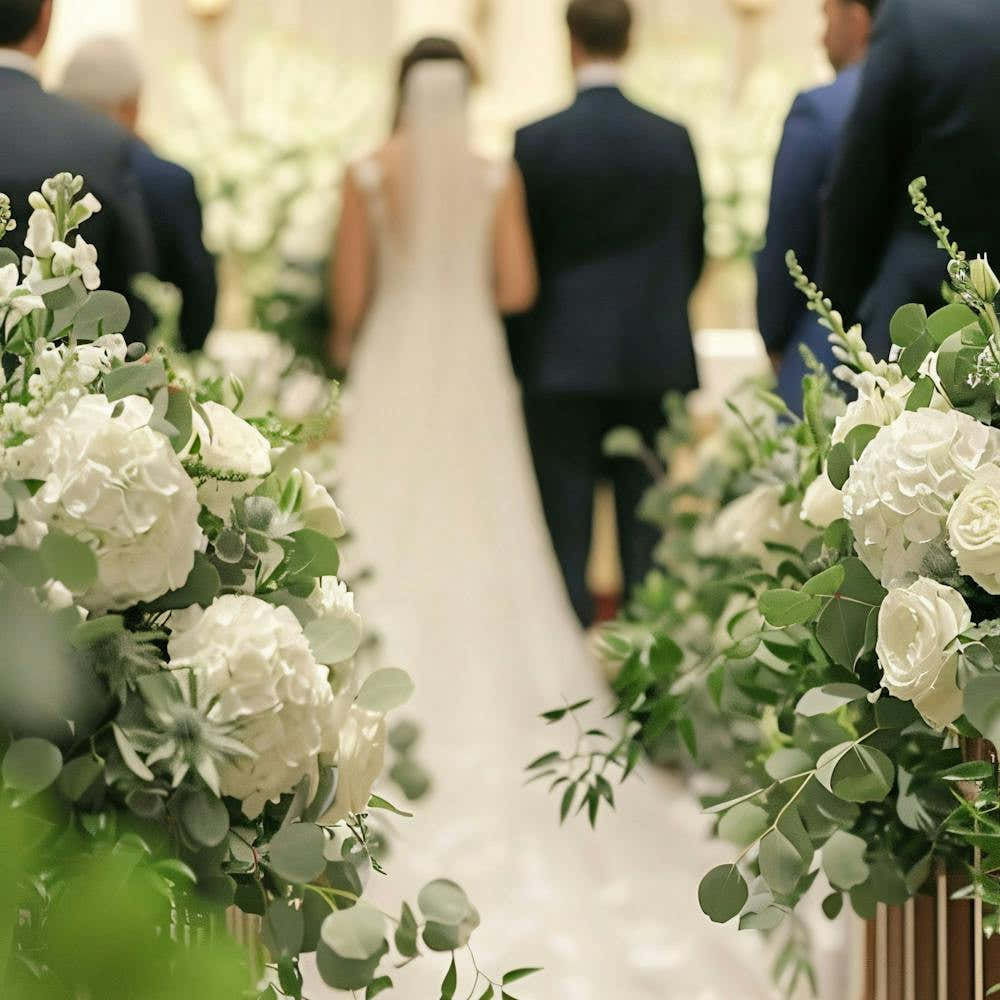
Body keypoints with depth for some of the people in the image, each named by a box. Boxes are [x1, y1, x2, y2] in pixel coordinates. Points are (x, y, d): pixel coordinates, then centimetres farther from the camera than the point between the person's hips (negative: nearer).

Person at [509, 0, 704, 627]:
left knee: (566, 535, 1)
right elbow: (694, 251, 10)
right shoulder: (674, 140, 2)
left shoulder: (538, 142, -7)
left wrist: (518, 356, 11)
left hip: (563, 363, -2)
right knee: (649, 540, 6)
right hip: (657, 364, 2)